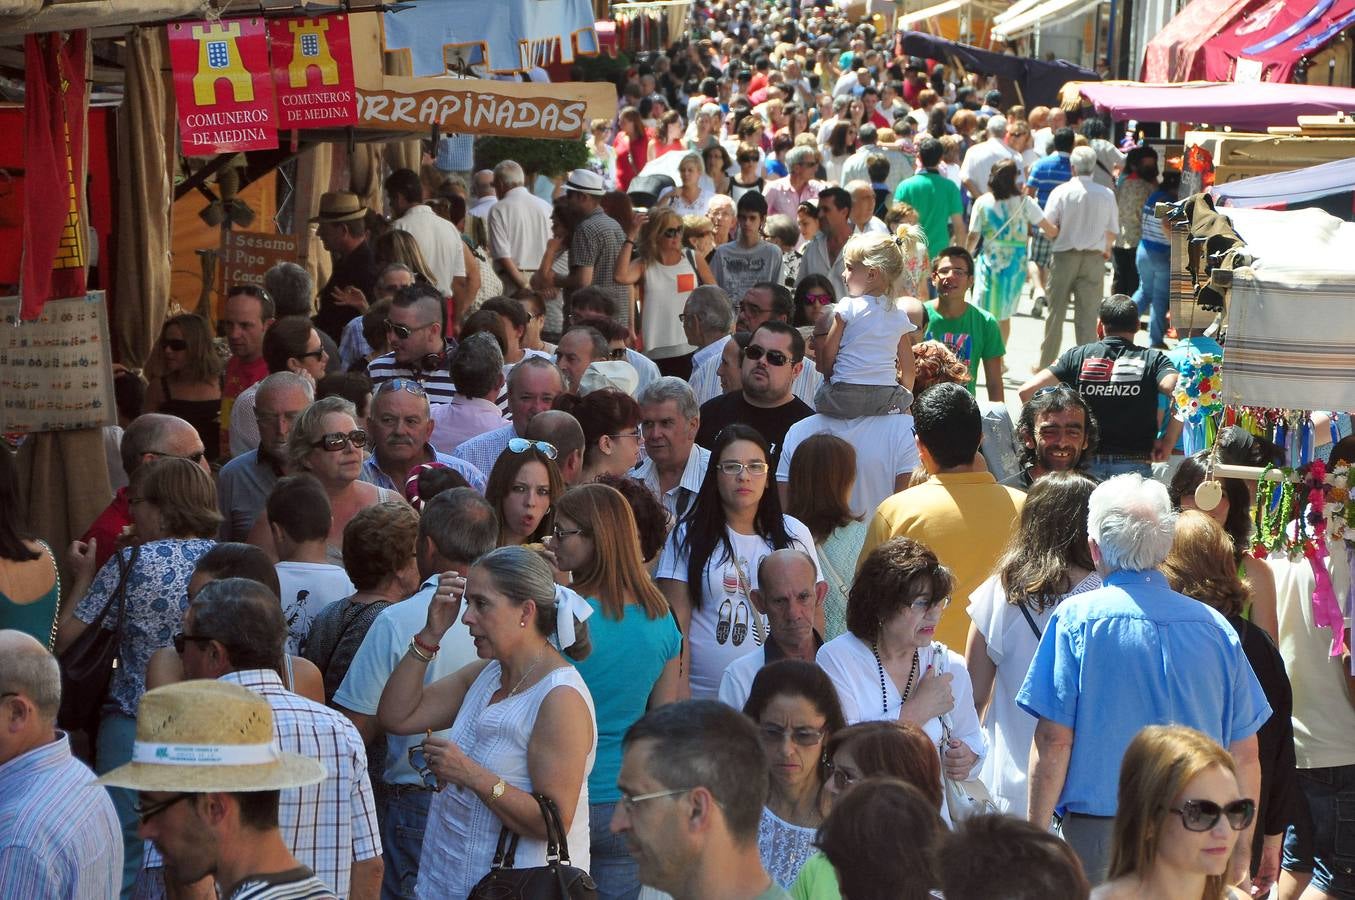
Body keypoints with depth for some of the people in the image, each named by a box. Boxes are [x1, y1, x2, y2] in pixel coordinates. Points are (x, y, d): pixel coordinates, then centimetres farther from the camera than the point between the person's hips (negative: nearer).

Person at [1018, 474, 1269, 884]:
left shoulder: (1076, 619, -6)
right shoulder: (1215, 626, 3)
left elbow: (1054, 741, -9)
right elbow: (1245, 753, 7)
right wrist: (1242, 849, 17)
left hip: (1098, 834, -3)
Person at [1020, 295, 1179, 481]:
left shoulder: (1078, 356, 7)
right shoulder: (1153, 359, 5)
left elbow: (1027, 390, -2)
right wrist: (1168, 442, -5)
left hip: (1085, 464, 1)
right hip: (1134, 465, -1)